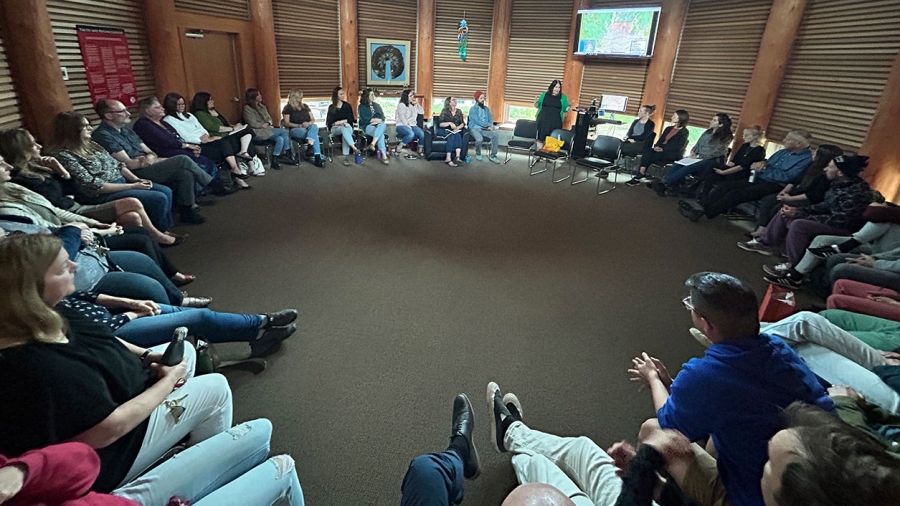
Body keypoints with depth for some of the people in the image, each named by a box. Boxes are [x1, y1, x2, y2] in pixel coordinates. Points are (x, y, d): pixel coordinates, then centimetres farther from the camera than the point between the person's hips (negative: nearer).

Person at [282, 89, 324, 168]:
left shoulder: (305, 106, 22)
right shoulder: (288, 108, 7)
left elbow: (313, 119, 16)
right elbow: (286, 123, -2)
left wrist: (309, 123, -9)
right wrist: (299, 125, -16)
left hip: (308, 127, 4)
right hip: (295, 129, -4)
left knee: (314, 126, -36)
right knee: (314, 134, -36)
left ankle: (309, 143, -56)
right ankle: (317, 157, -44)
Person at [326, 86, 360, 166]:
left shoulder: (347, 105, 12)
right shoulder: (331, 107, 11)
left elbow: (351, 119, 4)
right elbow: (329, 121, 7)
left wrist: (342, 121, -11)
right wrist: (336, 123, -12)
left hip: (347, 127, 0)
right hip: (335, 129, 0)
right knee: (343, 128, -38)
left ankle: (346, 157, -47)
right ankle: (354, 147, -56)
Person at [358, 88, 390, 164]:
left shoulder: (376, 105, 22)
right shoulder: (362, 106, 6)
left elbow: (382, 117, 11)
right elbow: (365, 119, -6)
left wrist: (378, 121, -10)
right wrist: (376, 119, -5)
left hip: (378, 125, 4)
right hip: (367, 126, -4)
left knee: (382, 125, -35)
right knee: (380, 134, -35)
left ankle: (373, 143, -44)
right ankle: (383, 155, -40)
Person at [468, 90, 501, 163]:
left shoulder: (487, 109, 16)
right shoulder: (473, 109, -3)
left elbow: (491, 119, 10)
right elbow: (477, 121, -14)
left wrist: (490, 126, -13)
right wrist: (489, 125, -16)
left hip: (485, 129, 5)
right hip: (475, 128, -5)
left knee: (495, 135, -23)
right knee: (479, 139, -36)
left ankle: (493, 156, -17)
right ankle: (478, 154, -5)